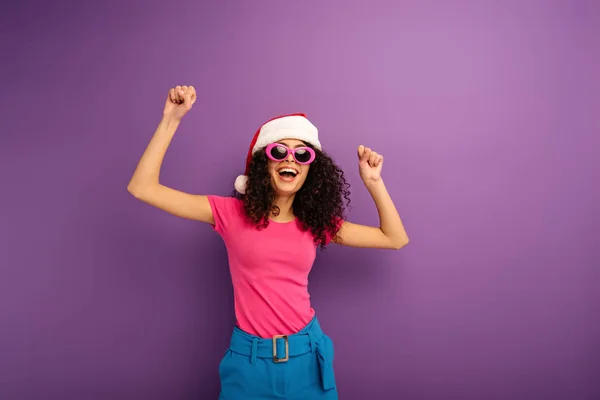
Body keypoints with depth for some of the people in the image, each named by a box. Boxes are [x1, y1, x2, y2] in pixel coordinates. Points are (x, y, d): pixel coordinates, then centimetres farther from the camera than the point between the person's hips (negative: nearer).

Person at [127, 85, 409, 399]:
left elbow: (395, 238, 3)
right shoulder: (232, 213, -6)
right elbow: (142, 188, -11)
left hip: (305, 356, 3)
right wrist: (171, 119, -15)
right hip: (250, 359, -2)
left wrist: (373, 181, -6)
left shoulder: (317, 222, 1)